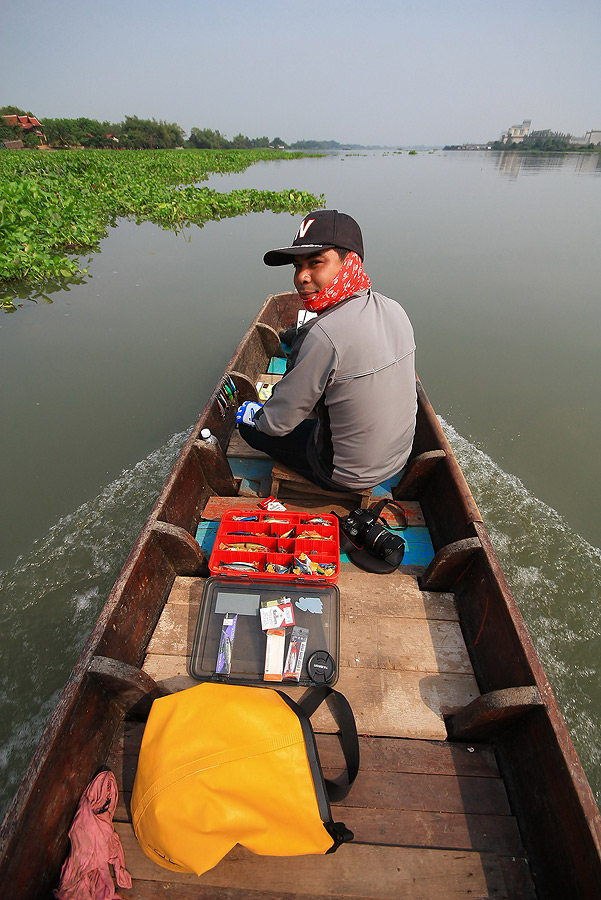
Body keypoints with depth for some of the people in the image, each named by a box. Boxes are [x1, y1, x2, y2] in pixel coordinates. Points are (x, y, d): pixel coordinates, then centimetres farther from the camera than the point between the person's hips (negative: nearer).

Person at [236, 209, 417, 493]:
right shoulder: (394, 310, -5)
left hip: (345, 476, -8)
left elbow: (277, 422, -21)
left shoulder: (323, 335, -31)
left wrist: (248, 412, 2)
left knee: (248, 424, 7)